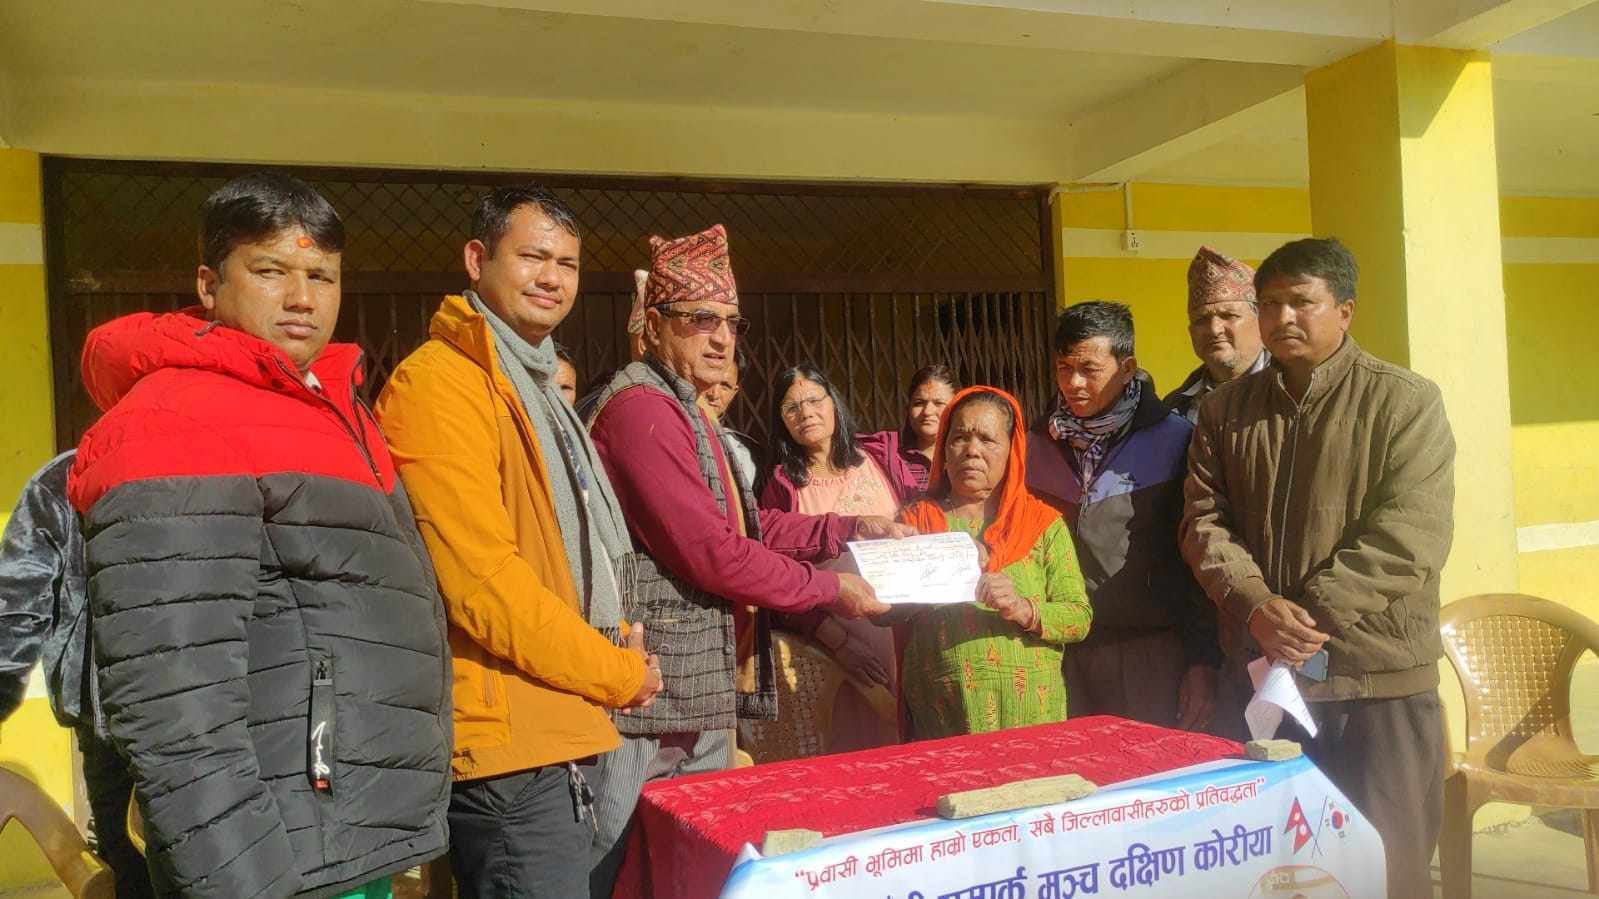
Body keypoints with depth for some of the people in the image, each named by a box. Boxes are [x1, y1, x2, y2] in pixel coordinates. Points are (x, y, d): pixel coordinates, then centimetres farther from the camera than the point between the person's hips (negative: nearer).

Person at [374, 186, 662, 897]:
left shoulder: (537, 384, 17)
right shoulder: (444, 381, -15)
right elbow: (485, 586, -23)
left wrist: (618, 661, 9)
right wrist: (622, 675, -11)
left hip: (559, 741, 10)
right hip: (512, 743, -10)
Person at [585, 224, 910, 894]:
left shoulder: (684, 410, 17)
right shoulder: (642, 407, -16)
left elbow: (744, 525, 20)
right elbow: (713, 553, -21)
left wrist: (848, 529, 11)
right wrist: (831, 589, -10)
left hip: (703, 699, 10)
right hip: (651, 714, -10)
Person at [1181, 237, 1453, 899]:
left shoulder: (1406, 403, -3)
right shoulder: (1225, 410, 9)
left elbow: (1408, 535, -13)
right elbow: (1205, 521, 3)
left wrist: (1311, 615, -18)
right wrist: (1256, 606, -13)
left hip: (1379, 675, -3)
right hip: (1263, 672, 4)